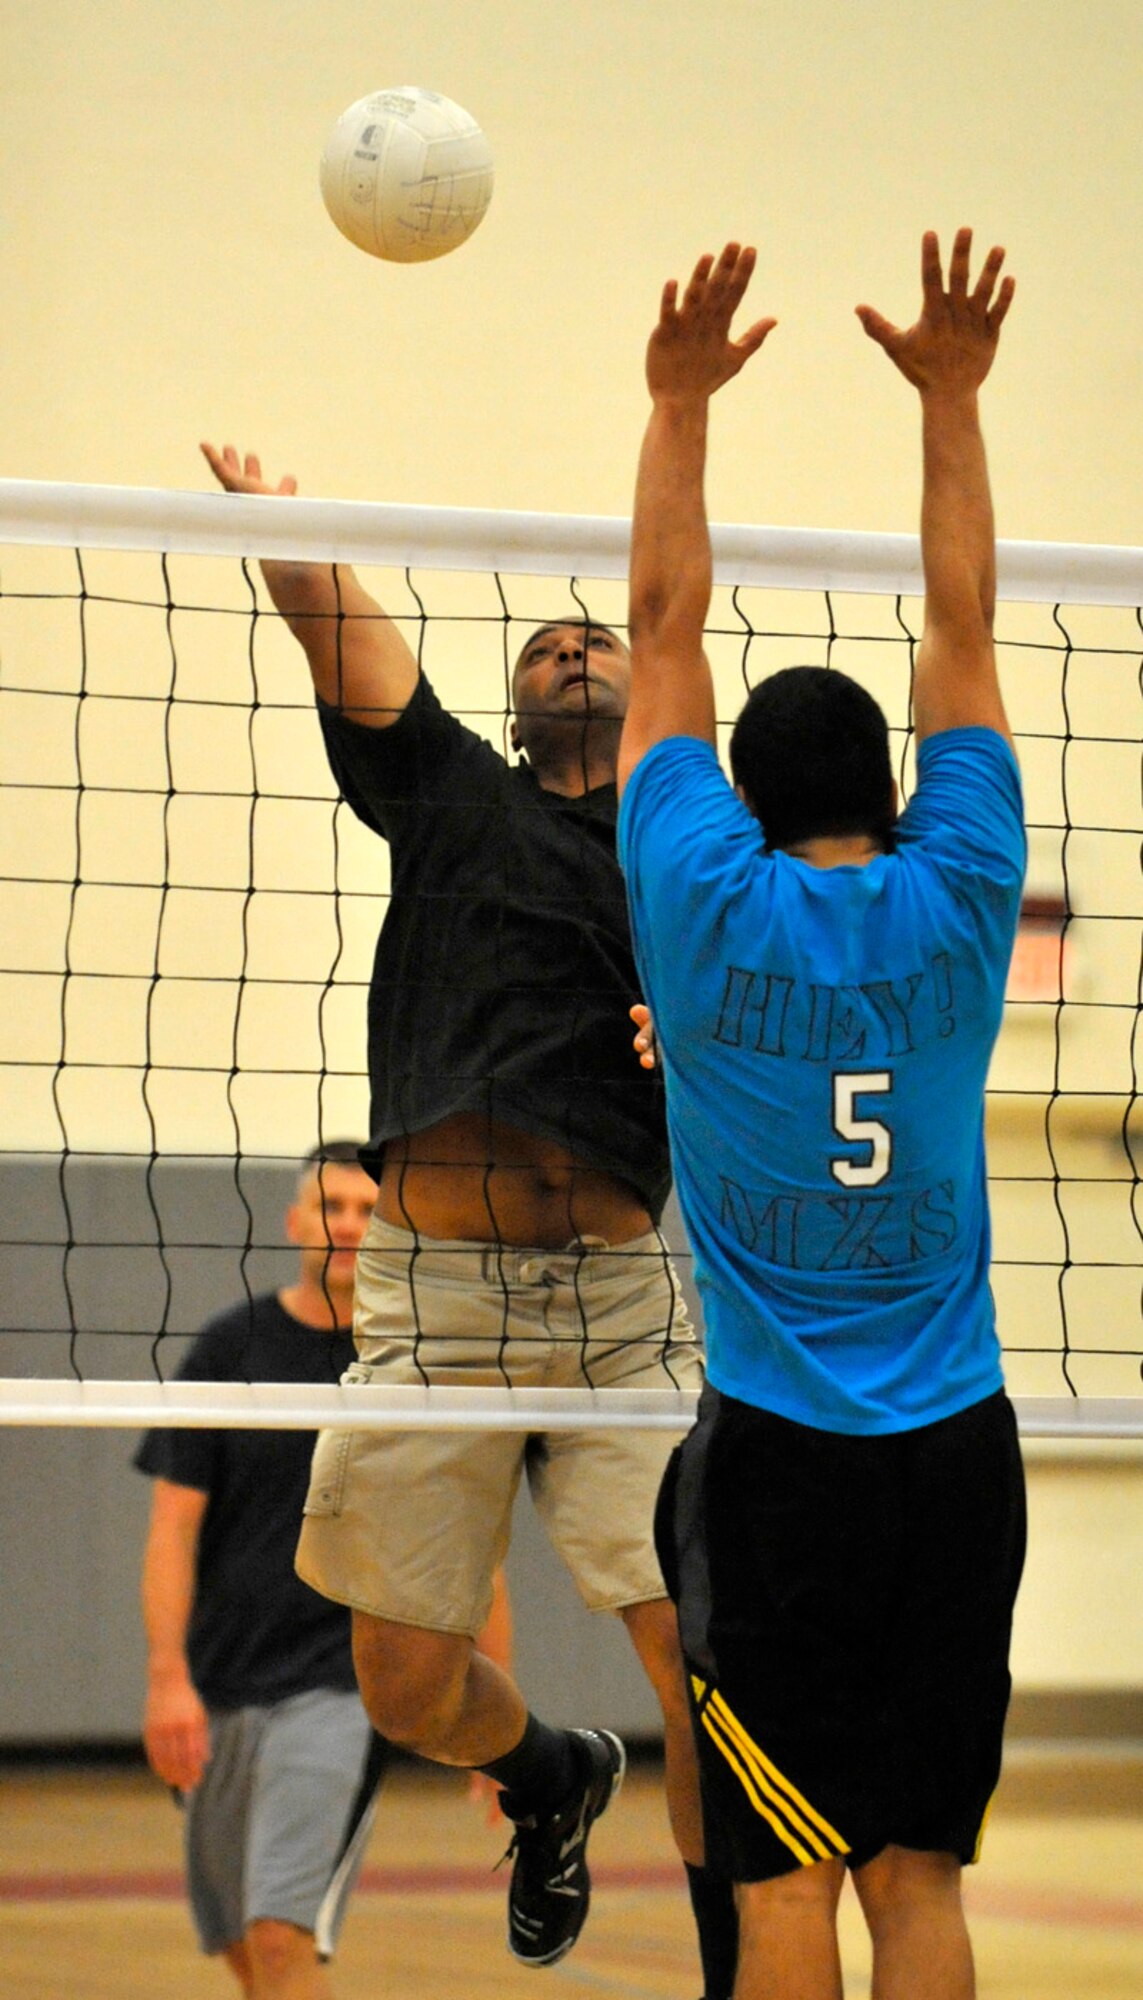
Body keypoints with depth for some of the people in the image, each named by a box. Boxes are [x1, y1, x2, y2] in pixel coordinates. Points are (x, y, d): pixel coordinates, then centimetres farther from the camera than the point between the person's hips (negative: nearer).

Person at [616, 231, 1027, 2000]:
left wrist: (681, 404, 3)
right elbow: (962, 631, 9)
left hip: (779, 1449, -3)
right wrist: (950, 397, 9)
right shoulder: (953, 908, 2)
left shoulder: (711, 912, -4)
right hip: (957, 1446, 3)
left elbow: (664, 630, 1)